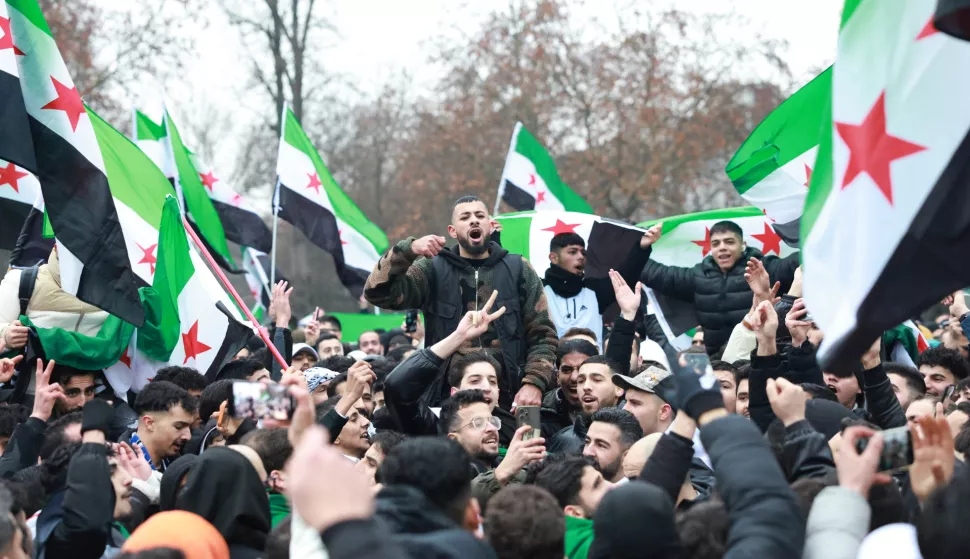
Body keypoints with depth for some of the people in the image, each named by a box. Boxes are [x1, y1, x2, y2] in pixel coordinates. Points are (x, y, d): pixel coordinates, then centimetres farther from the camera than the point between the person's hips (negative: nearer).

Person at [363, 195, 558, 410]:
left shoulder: (518, 270, 9)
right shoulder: (433, 270, 6)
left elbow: (543, 335, 6)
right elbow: (378, 293, -7)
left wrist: (534, 383, -9)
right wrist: (409, 250, -21)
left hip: (507, 401, 1)